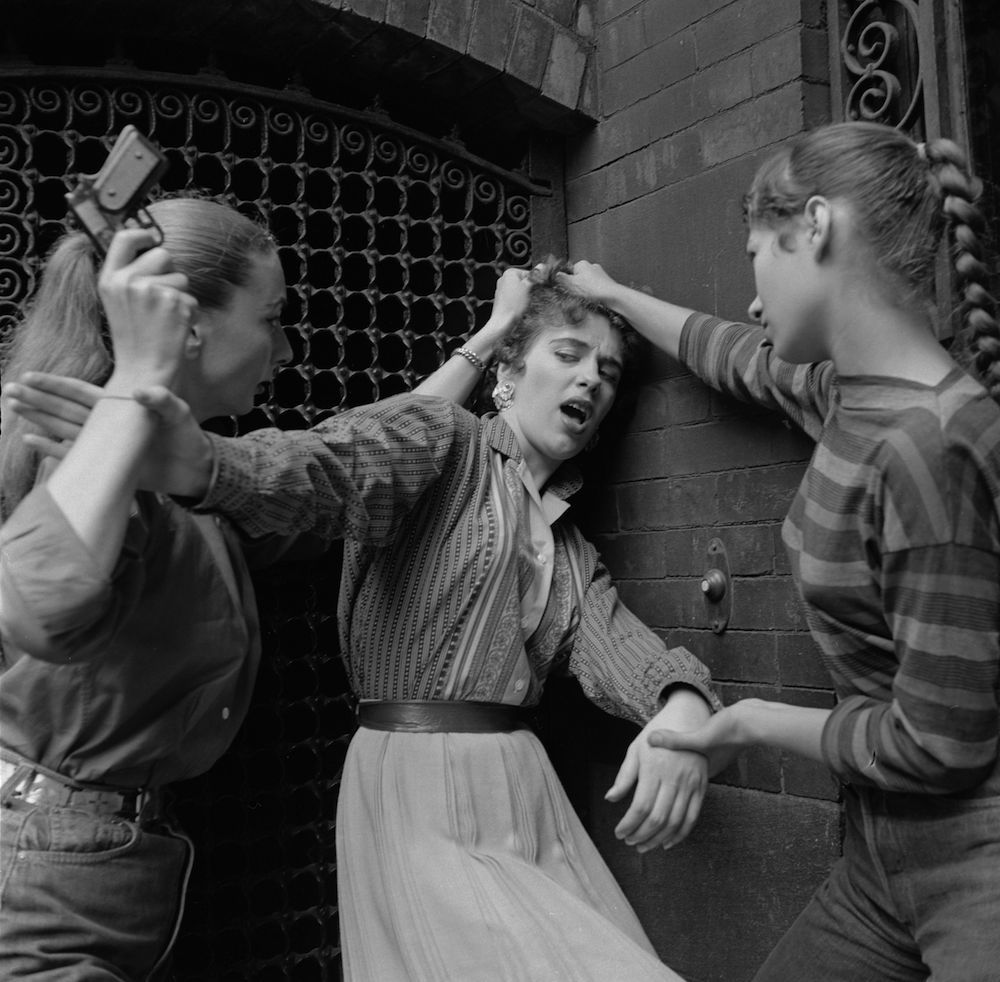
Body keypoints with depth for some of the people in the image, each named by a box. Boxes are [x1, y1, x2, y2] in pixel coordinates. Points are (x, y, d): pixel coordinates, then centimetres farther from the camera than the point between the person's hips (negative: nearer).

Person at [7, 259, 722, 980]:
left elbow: (617, 643, 0)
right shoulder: (440, 438, -3)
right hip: (419, 787, -7)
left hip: (528, 786, 7)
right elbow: (320, 465, -23)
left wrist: (682, 706, -24)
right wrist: (201, 462, -45)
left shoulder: (574, 550, 17)